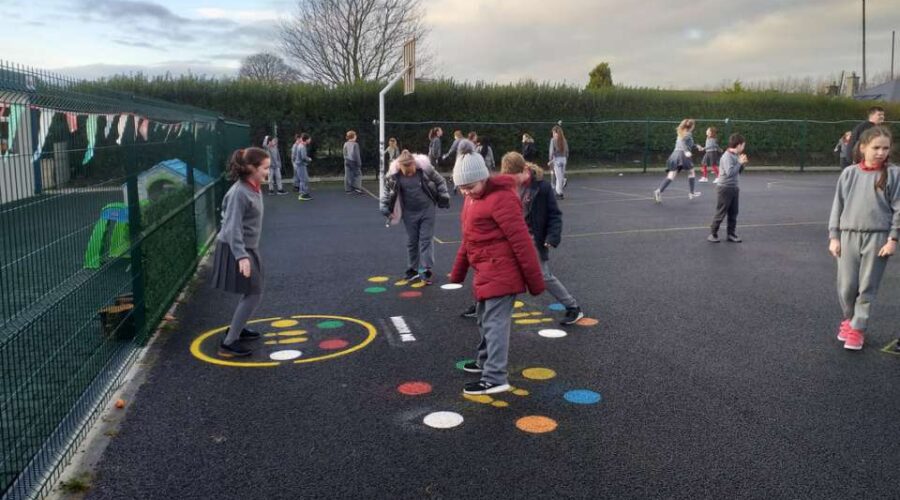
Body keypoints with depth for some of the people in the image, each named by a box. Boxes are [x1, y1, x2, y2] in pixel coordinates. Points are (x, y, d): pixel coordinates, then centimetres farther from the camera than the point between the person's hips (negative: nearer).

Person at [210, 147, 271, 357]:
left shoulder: (253, 189, 7)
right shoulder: (239, 192, -22)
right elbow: (233, 228, -26)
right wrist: (241, 256, -32)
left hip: (247, 248, 10)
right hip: (235, 250, -9)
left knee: (251, 292, 19)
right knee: (253, 294, -8)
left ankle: (237, 328, 38)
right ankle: (228, 343, -2)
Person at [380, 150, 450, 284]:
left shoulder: (425, 168, -19)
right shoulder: (394, 175, -16)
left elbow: (440, 181, -3)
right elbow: (387, 190, 1)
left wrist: (444, 197, -4)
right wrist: (385, 209, -3)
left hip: (427, 210, -1)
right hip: (409, 213, 2)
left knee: (426, 240, -1)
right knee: (412, 242, 11)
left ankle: (426, 270, 3)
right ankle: (413, 269, 25)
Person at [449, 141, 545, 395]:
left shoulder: (500, 198, -19)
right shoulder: (472, 199, 11)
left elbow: (521, 240, -20)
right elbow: (468, 239, 20)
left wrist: (535, 280, -17)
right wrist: (457, 272, 22)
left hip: (501, 271, -9)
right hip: (486, 271, 10)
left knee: (495, 322, -8)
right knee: (485, 320, 21)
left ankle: (495, 378, -5)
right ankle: (486, 361, 38)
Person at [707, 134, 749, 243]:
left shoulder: (735, 156, 9)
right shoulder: (727, 156, -18)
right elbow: (730, 172, -29)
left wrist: (742, 164, 2)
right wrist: (740, 163, -19)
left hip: (734, 188, 9)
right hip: (725, 189, -9)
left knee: (733, 213, 10)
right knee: (720, 213, -2)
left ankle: (731, 234, 17)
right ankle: (712, 234, 8)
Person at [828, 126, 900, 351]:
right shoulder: (849, 173, 5)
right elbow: (838, 206, 7)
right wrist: (834, 236, 4)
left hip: (878, 237, -2)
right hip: (849, 235, 2)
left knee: (867, 286, 2)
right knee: (846, 285, 4)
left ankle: (857, 328, 13)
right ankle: (848, 319, 28)